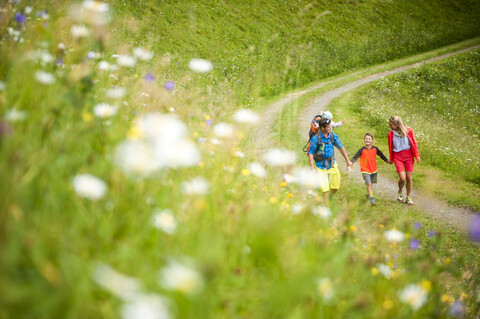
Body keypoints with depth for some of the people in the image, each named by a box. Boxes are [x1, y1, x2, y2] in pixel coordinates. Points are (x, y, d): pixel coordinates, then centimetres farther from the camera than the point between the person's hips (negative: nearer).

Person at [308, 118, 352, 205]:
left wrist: (348, 160, 12)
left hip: (332, 164, 4)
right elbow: (310, 153, -12)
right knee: (325, 188, -7)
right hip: (321, 166, -4)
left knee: (336, 186, 5)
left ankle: (330, 197, 35)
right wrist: (312, 167, -19)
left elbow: (341, 148, 10)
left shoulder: (333, 136, -2)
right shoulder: (315, 138, -16)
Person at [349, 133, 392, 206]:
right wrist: (351, 162, -30)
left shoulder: (375, 149, -1)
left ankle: (368, 194, 43)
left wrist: (387, 160, 24)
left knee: (370, 184, 17)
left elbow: (381, 155, 15)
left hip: (373, 170, 4)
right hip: (365, 170, -4)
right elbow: (355, 157, -13)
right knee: (369, 184, -15)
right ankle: (372, 199, -15)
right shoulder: (362, 150, -10)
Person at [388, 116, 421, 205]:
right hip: (398, 157, 0)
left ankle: (409, 197, 17)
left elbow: (414, 143, 6)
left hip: (408, 156, 0)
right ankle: (400, 191, 20)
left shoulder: (408, 131, -4)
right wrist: (391, 159, 21)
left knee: (409, 177, 0)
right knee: (402, 178, -12)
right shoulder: (391, 134, 0)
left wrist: (417, 156, 5)